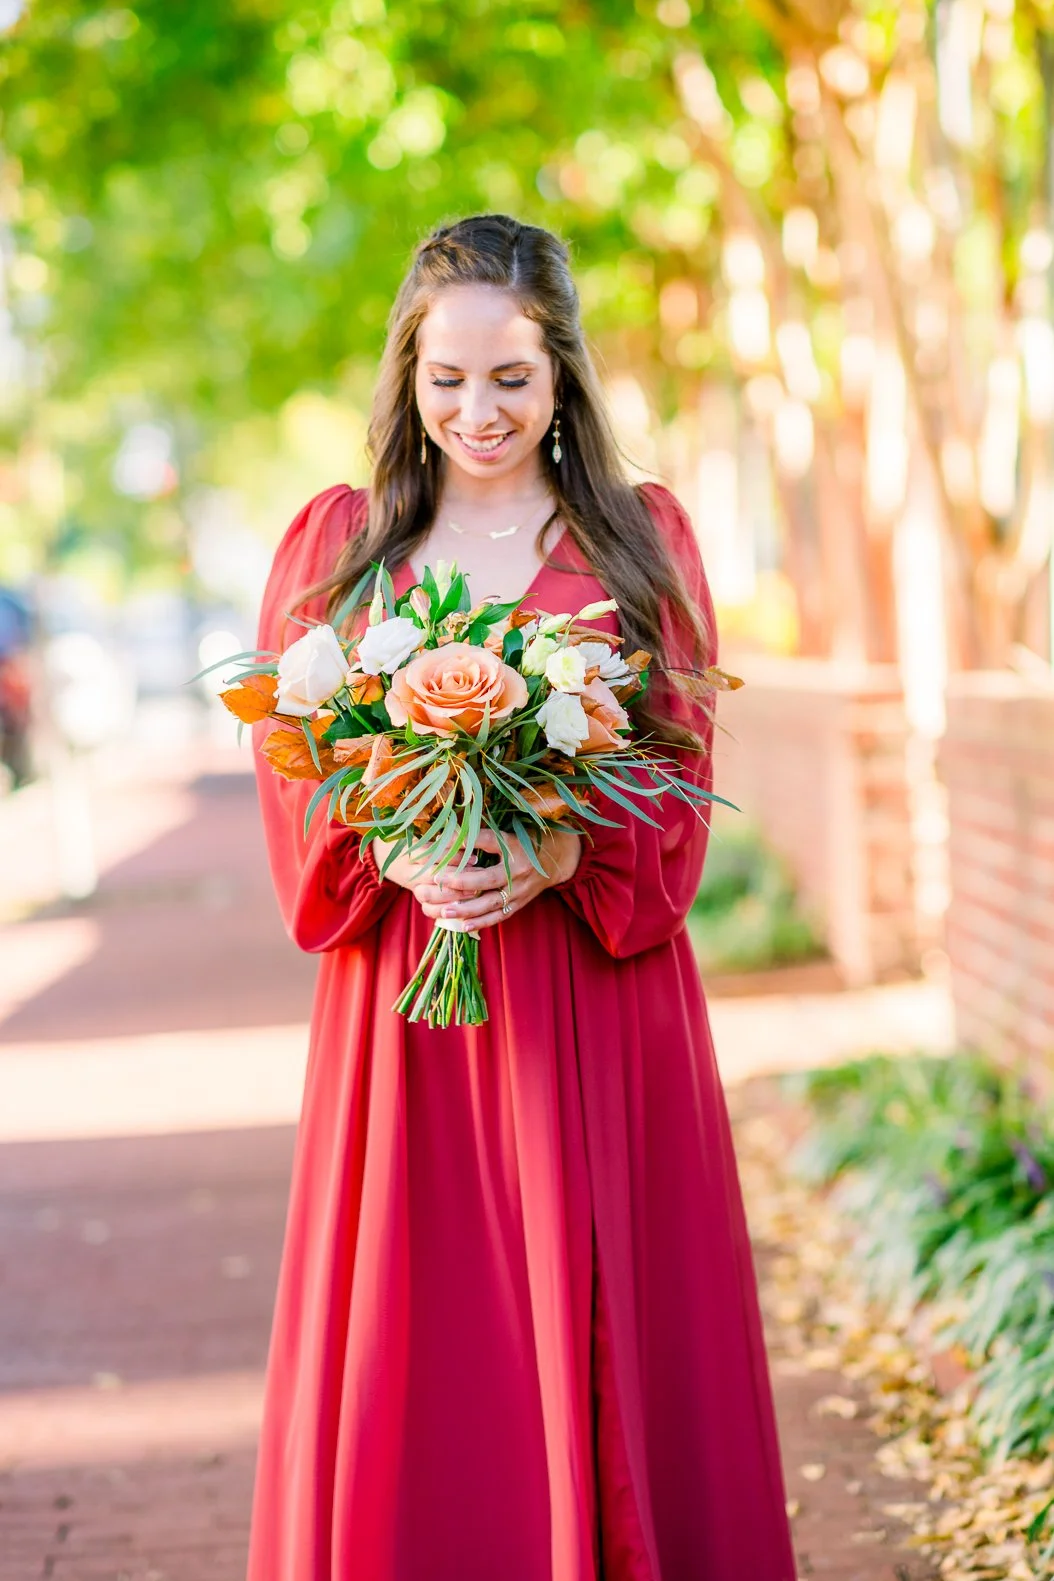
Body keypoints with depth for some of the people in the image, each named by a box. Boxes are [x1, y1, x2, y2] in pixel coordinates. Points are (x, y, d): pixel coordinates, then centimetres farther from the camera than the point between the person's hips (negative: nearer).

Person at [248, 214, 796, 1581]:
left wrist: (562, 858, -18)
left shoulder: (643, 539, 6)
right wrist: (398, 861, -15)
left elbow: (681, 784, 1)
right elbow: (296, 785, 5)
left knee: (598, 1331, 1)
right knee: (414, 1346, 3)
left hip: (597, 996, -1)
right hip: (399, 1000, 1)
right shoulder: (337, 544, 9)